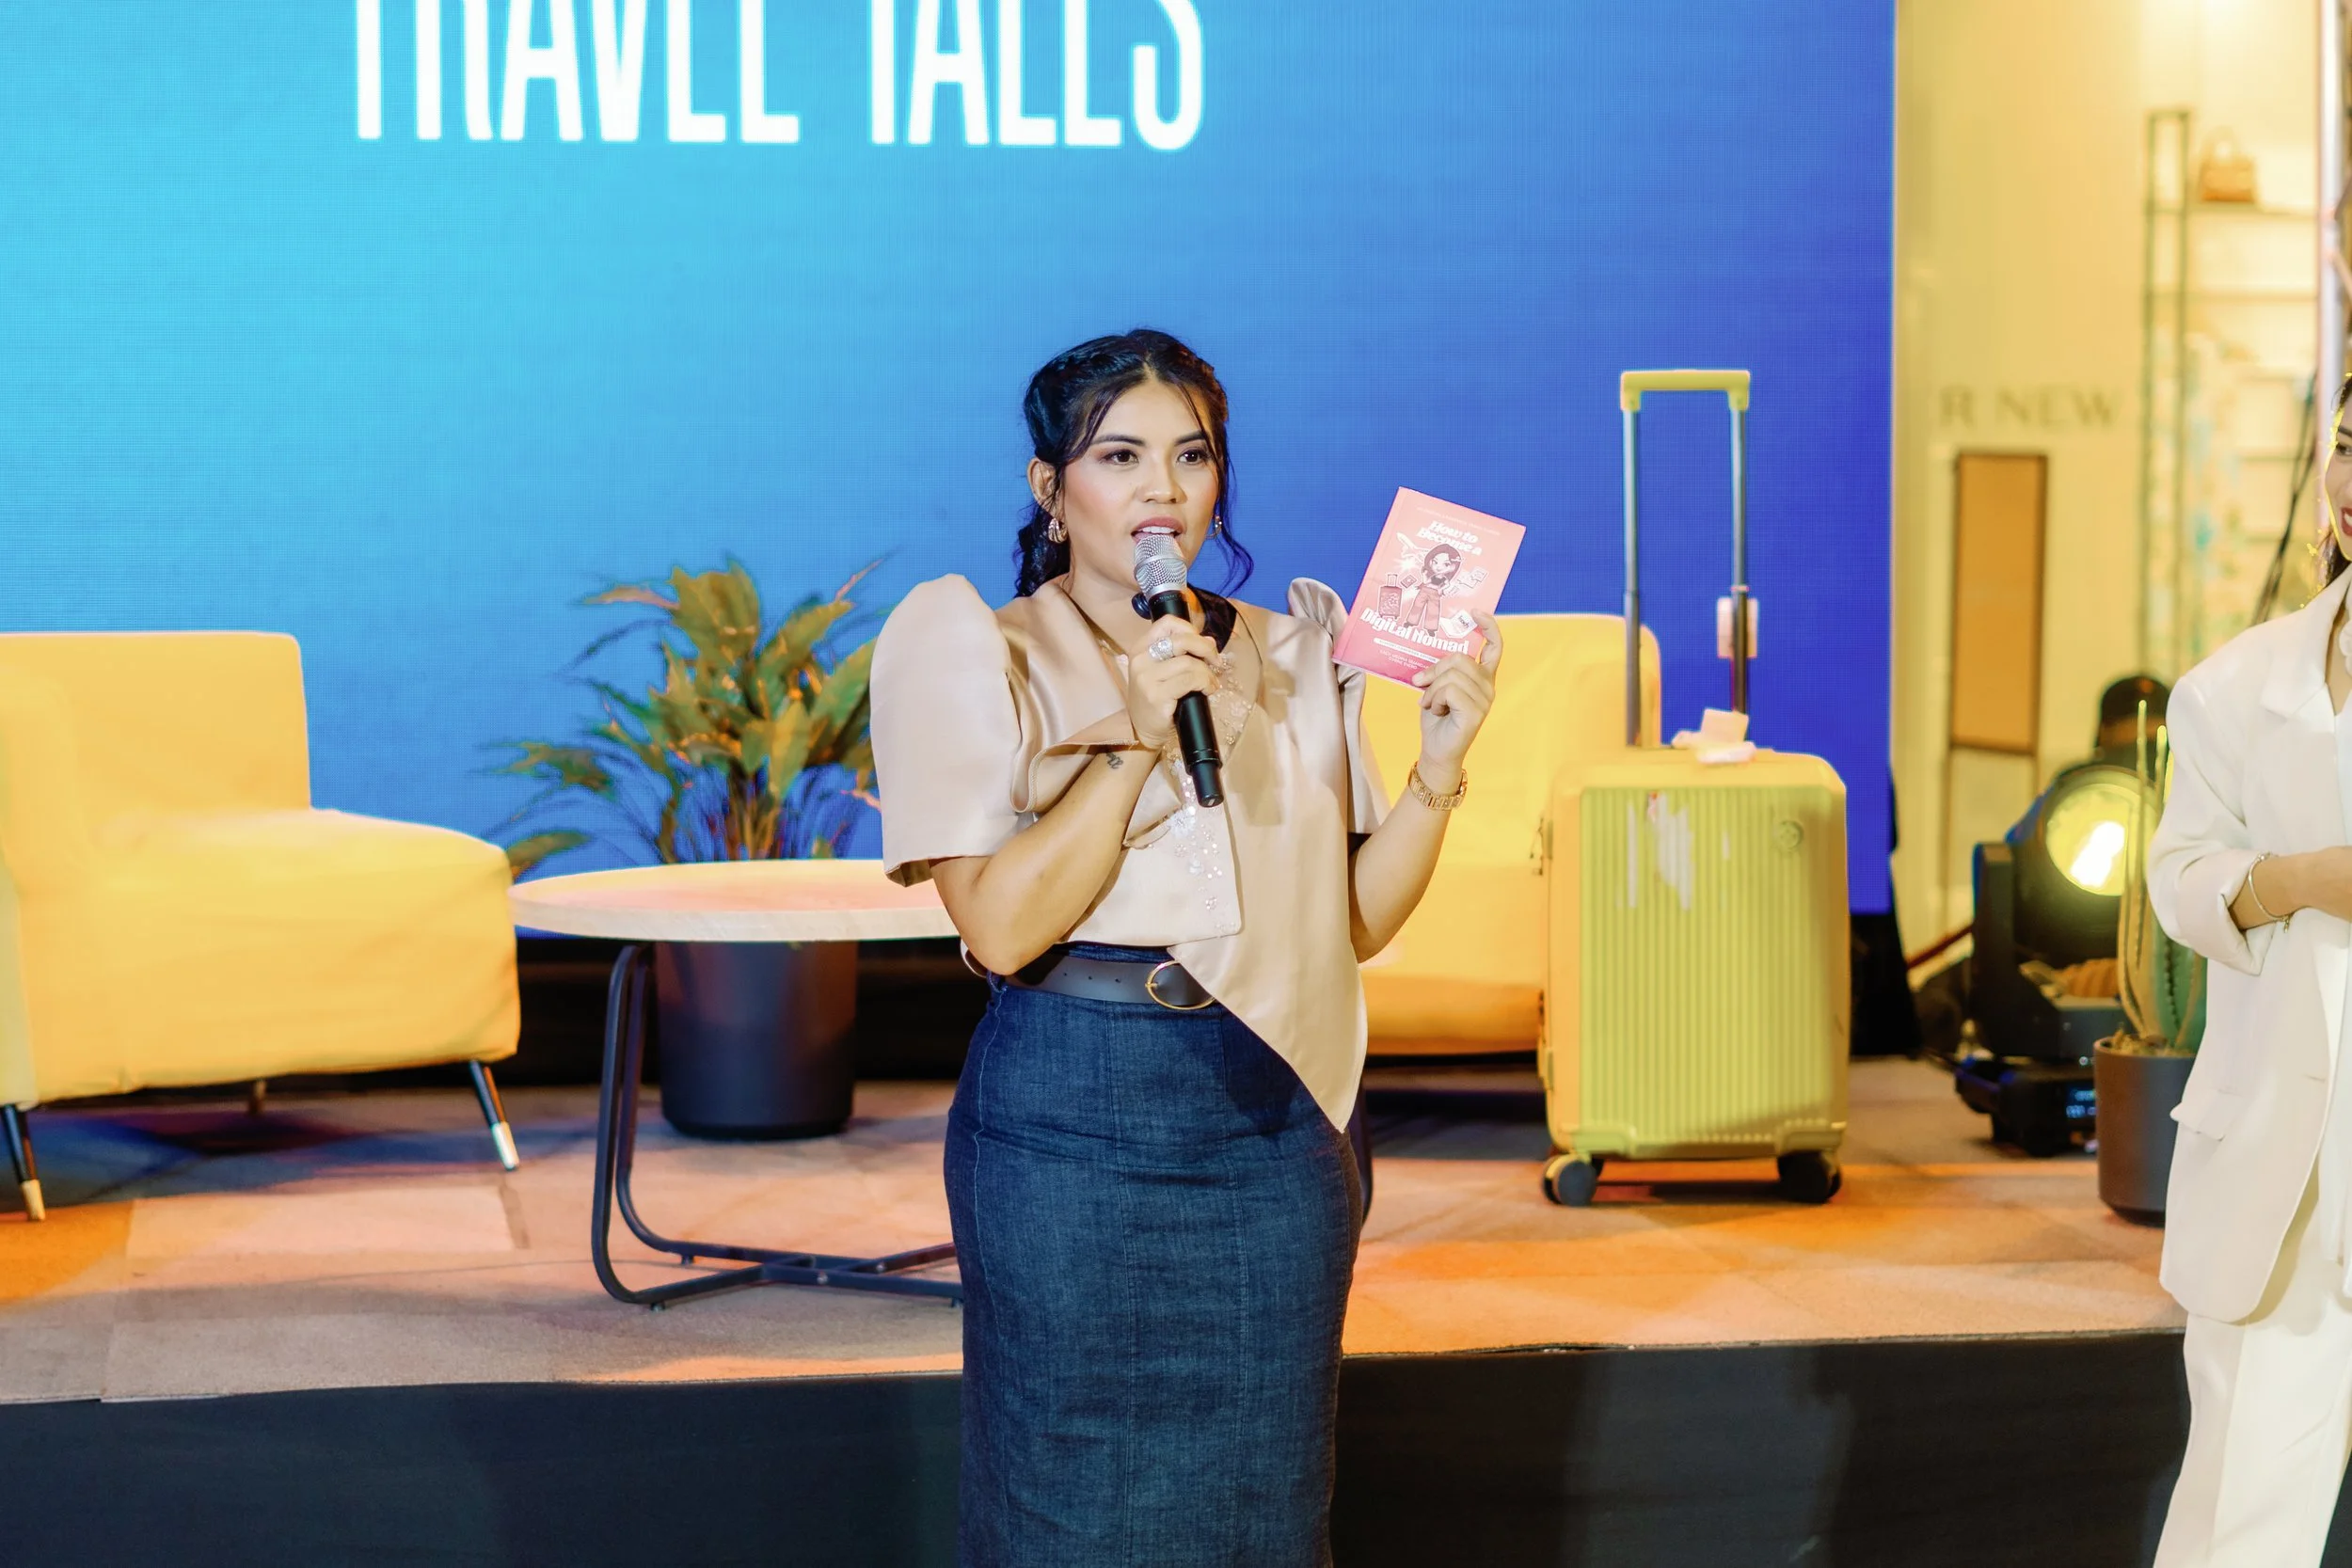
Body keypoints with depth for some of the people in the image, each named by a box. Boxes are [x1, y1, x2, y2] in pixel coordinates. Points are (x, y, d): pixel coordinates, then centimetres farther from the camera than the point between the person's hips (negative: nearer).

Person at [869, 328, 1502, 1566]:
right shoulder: (984, 659, -3)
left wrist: (1438, 767, -6)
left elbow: (1359, 920, 9)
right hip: (1074, 1126, -4)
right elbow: (1002, 926, -14)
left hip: (1273, 1122, 4)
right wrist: (1136, 740, -19)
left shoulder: (1293, 656, 10)